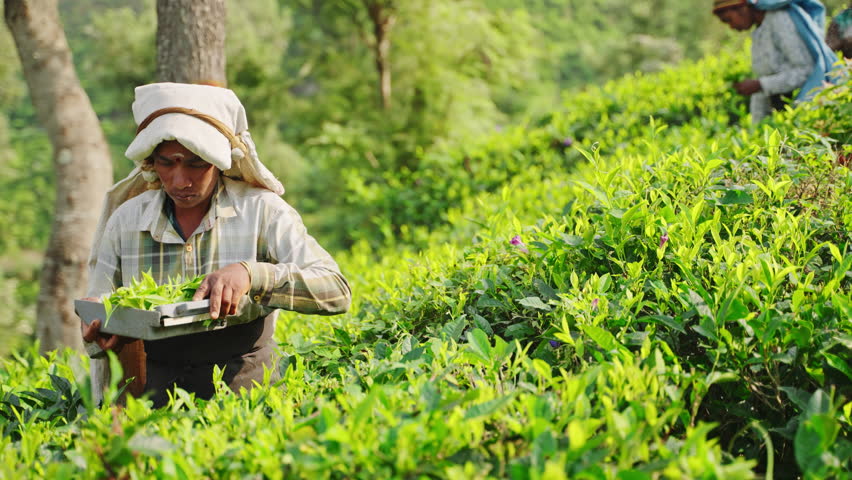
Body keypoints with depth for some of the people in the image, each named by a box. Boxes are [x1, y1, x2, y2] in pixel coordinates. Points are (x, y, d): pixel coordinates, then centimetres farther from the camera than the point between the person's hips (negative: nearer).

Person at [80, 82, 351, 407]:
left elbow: (336, 291, -9)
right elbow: (95, 322, 15)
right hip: (156, 390, 2)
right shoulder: (125, 221, 9)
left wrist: (250, 274, -23)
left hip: (244, 392, -1)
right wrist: (100, 330, -9)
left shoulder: (263, 211, 0)